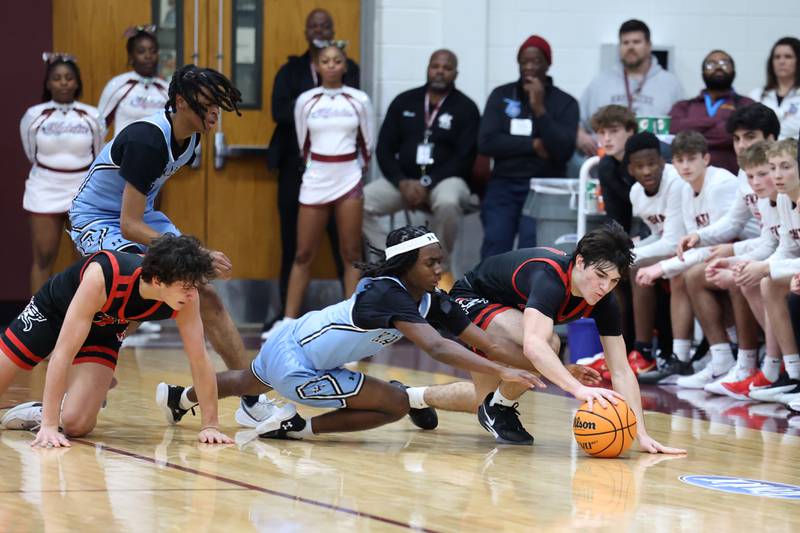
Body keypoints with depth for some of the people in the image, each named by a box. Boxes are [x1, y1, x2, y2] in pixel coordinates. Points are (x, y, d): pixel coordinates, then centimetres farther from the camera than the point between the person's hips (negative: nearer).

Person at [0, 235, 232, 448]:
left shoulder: (185, 292, -30)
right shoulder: (101, 277, -42)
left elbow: (199, 358, -18)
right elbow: (63, 352, -41)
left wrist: (210, 425, -20)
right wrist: (49, 426, -43)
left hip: (103, 331, 3)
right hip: (52, 309, -3)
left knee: (76, 425, -15)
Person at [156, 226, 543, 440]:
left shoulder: (432, 301, -9)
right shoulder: (388, 294, -34)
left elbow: (486, 343, -13)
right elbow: (436, 347, -47)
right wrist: (501, 373, -53)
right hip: (293, 366, -9)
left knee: (249, 383, 38)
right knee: (396, 404, -15)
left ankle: (181, 397, 64)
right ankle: (299, 428, -4)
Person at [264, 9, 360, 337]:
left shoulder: (348, 69, 8)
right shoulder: (290, 70, 13)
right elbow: (279, 112, -3)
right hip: (295, 165, 2)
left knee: (343, 241, -8)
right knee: (292, 242, 5)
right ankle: (287, 313, 12)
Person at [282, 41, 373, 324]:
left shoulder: (359, 100, 1)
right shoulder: (305, 101, 2)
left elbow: (366, 145, 9)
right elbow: (303, 145, 12)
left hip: (349, 180, 0)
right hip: (315, 180, 0)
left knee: (351, 254, 0)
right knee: (304, 255, 2)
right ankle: (288, 320, 5)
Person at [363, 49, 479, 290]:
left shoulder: (466, 108, -1)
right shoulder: (404, 102, 9)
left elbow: (464, 159, -8)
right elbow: (384, 149, 6)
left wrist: (427, 184, -18)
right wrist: (402, 182, -12)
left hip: (445, 179, -3)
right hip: (404, 179, 3)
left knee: (448, 203, -40)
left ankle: (441, 269, -17)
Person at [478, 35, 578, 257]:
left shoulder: (565, 103, 4)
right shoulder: (501, 96, 9)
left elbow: (563, 151, -8)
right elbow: (486, 142, -2)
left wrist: (540, 109, -13)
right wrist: (533, 145, -7)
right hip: (503, 185, 2)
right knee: (493, 255, -12)